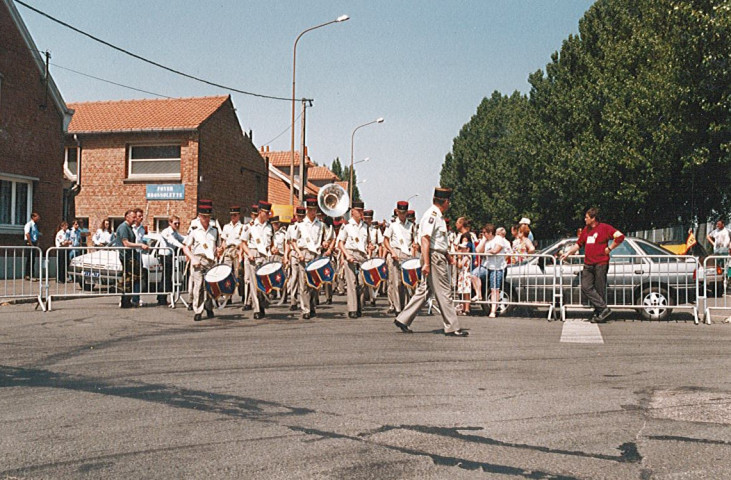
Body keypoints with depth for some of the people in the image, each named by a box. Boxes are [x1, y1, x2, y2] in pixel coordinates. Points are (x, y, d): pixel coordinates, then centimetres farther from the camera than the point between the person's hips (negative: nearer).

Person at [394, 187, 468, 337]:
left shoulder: (438, 216, 18)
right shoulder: (431, 215, -15)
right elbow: (425, 239, -21)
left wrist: (447, 255, 21)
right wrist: (426, 263, -25)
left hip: (439, 257, 10)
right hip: (434, 258, -10)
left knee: (424, 291, 12)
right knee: (443, 292, -4)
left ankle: (403, 320, 15)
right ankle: (452, 327, 2)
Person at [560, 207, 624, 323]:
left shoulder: (604, 228, -2)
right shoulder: (586, 230, 19)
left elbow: (620, 236, -10)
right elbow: (578, 244, 30)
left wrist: (609, 248, -8)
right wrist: (568, 253, 22)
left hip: (600, 264, -6)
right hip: (588, 265, 6)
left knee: (600, 290, -3)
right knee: (586, 287, -6)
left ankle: (599, 314, 4)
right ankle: (604, 309, -2)